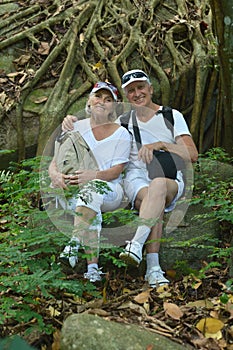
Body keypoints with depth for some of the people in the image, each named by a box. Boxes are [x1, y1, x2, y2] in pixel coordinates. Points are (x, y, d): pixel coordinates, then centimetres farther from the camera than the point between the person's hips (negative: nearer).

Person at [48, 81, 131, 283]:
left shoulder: (121, 134, 4)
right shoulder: (76, 128, 10)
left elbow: (115, 171, -8)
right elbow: (55, 161, 2)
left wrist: (93, 175, -30)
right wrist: (55, 174, -24)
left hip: (110, 191, -2)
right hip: (74, 190, 2)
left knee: (92, 188, -40)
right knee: (92, 214, -36)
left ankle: (75, 242, -53)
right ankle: (92, 266, -39)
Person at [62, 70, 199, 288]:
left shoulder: (172, 116, 7)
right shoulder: (123, 119, 14)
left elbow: (192, 155, -3)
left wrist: (161, 144, -17)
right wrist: (71, 121, 0)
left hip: (170, 180, -1)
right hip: (136, 178, 1)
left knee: (158, 185, -40)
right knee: (154, 202, -37)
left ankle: (136, 245, -47)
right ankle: (153, 269, -42)